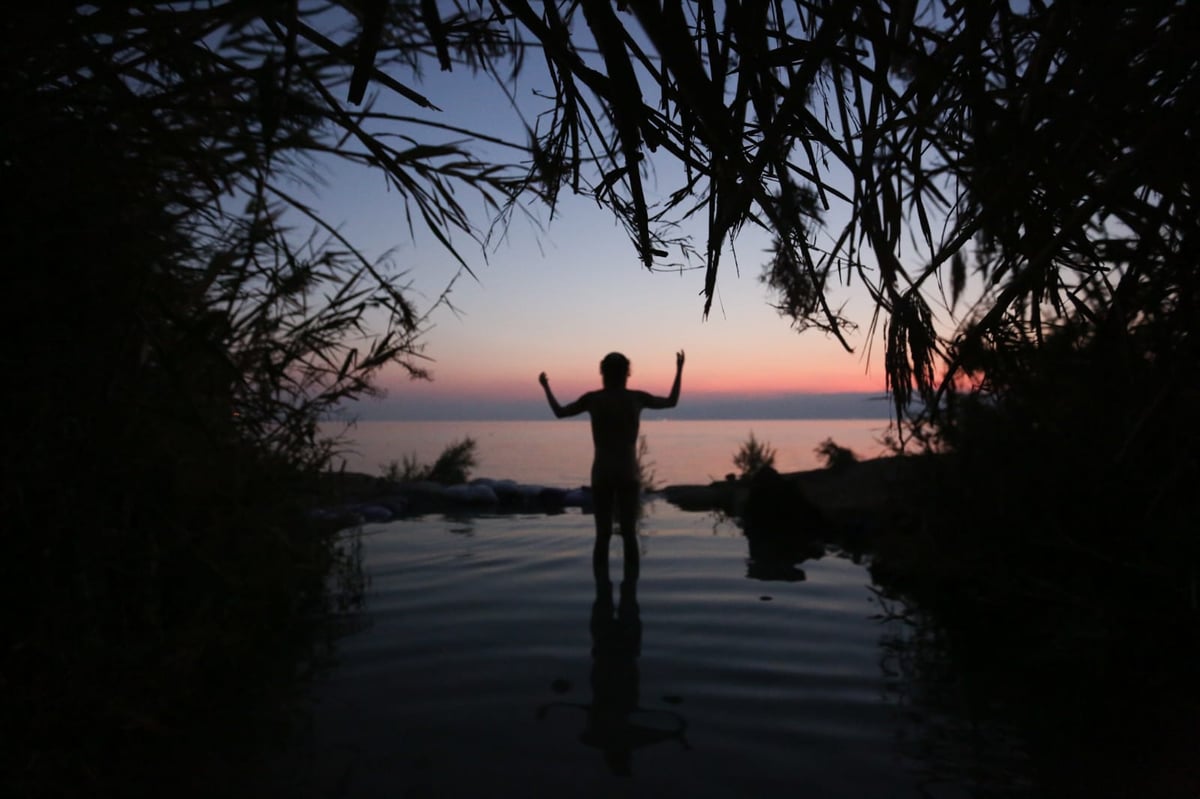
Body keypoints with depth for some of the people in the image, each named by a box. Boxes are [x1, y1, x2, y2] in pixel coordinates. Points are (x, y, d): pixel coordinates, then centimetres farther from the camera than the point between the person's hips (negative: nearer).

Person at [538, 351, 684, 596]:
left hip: (602, 475, 0)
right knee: (629, 535, 5)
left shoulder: (592, 399, -2)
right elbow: (672, 402, 15)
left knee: (603, 535, 4)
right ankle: (629, 590, 3)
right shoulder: (637, 398, 0)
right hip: (628, 475, 0)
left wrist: (546, 387, 26)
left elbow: (559, 412, 11)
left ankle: (603, 590, 1)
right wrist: (679, 370, 25)